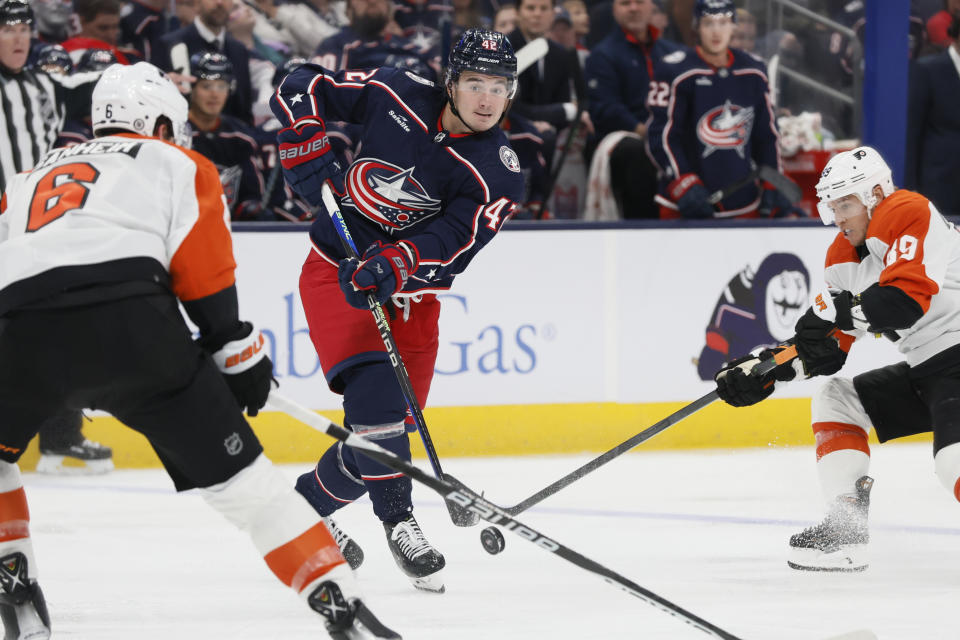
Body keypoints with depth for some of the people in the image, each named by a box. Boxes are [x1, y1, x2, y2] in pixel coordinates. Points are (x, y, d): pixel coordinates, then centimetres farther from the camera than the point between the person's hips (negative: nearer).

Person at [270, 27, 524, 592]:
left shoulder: (500, 174, -11)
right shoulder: (399, 95, -9)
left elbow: (453, 243, -24)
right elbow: (303, 87, 1)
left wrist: (394, 266, -40)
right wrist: (309, 153, -14)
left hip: (409, 292, 3)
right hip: (337, 267, -3)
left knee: (391, 419, 1)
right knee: (374, 387, -22)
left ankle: (309, 503, 25)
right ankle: (397, 520, -7)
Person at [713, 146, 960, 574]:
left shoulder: (909, 215, -14)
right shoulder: (845, 255, 14)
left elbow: (906, 301, -28)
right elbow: (826, 347, 14)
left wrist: (836, 309, -25)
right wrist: (763, 369, 3)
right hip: (923, 369, 11)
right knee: (833, 400, 15)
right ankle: (846, 530, 11)